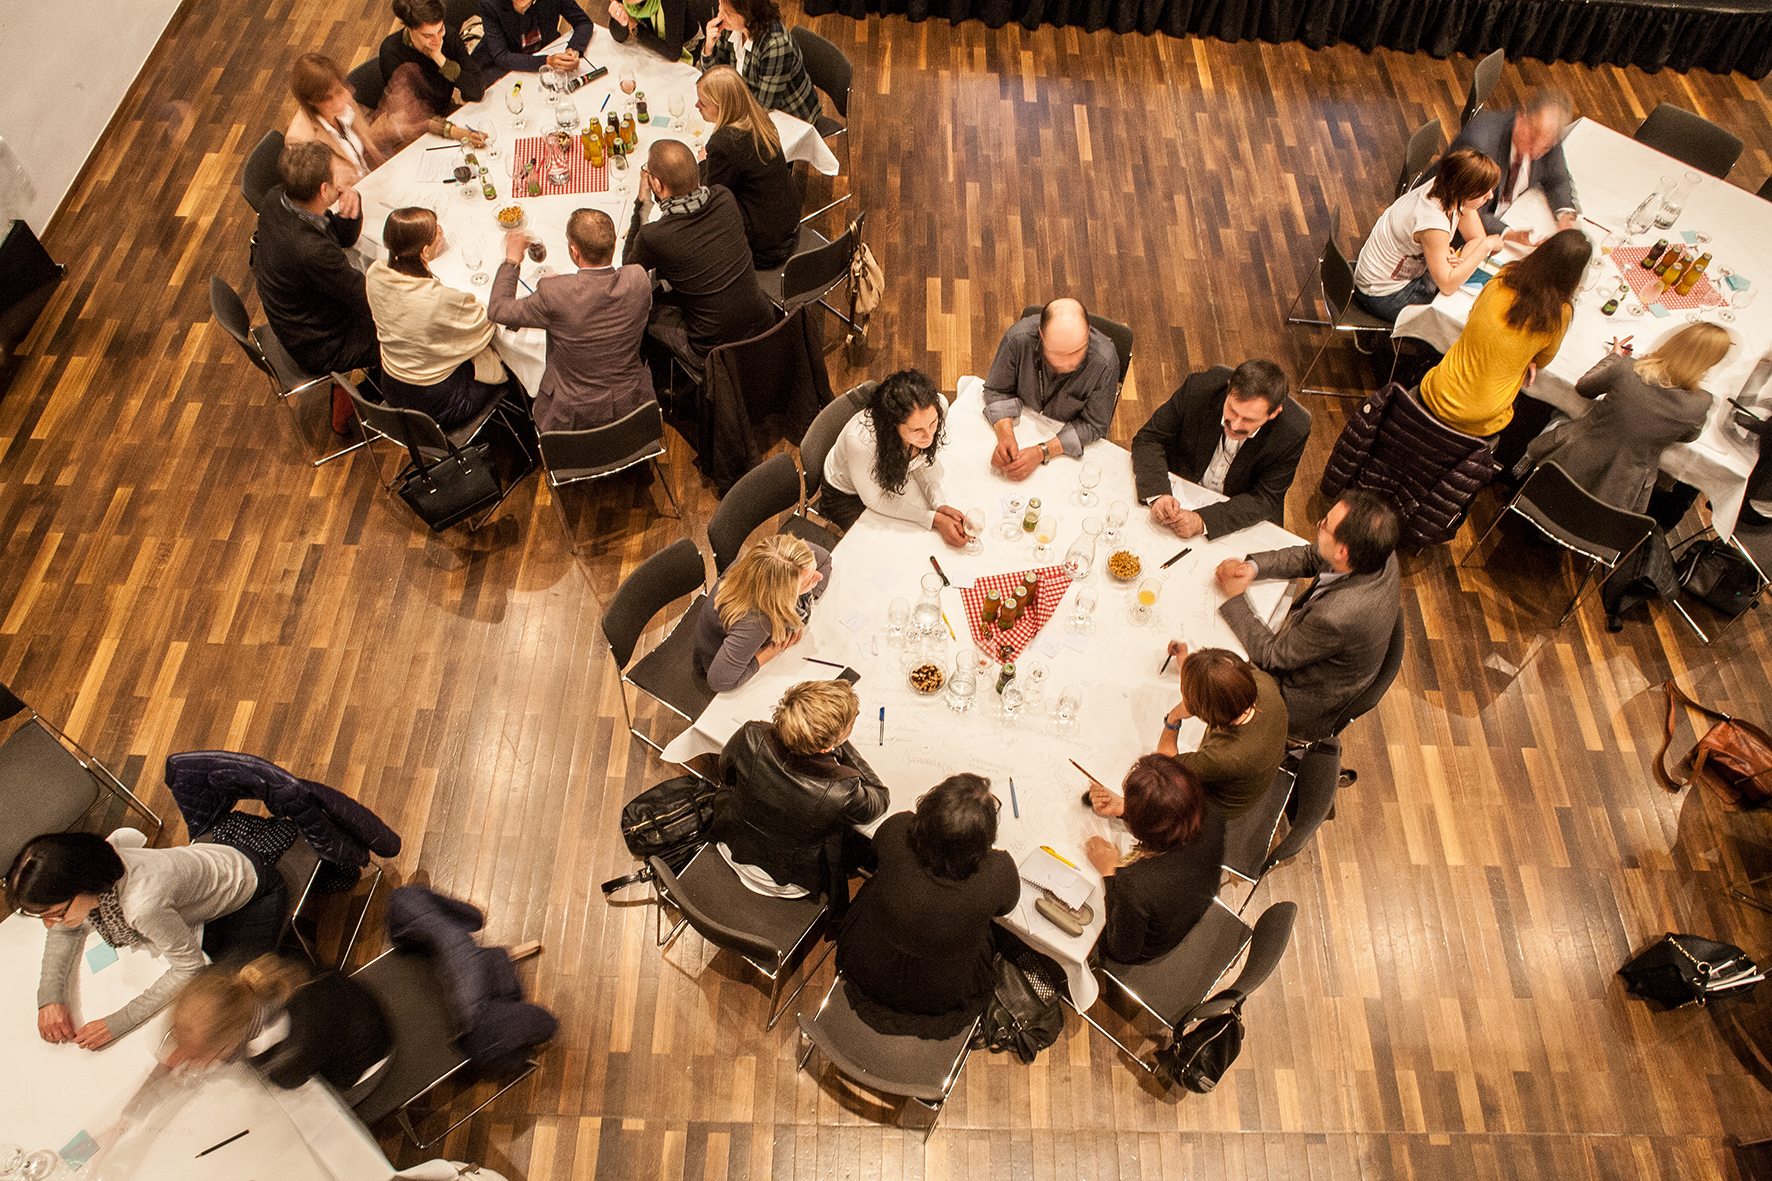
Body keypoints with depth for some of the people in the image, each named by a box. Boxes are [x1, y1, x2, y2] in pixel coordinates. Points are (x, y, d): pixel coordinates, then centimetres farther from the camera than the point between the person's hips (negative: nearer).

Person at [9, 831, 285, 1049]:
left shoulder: (143, 903, -45)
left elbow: (189, 967, -30)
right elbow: (67, 931, 0)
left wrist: (119, 1023, -27)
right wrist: (49, 995, -13)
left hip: (251, 888, -7)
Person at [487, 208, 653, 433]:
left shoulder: (554, 294, -26)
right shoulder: (638, 280, -19)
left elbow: (498, 310, -8)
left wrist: (511, 260, 7)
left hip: (572, 418, -2)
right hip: (631, 406, 3)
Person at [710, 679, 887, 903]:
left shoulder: (751, 737, -33)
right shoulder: (841, 791, -41)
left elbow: (727, 774, -7)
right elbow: (879, 800, -15)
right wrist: (842, 746, -13)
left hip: (734, 850, 3)